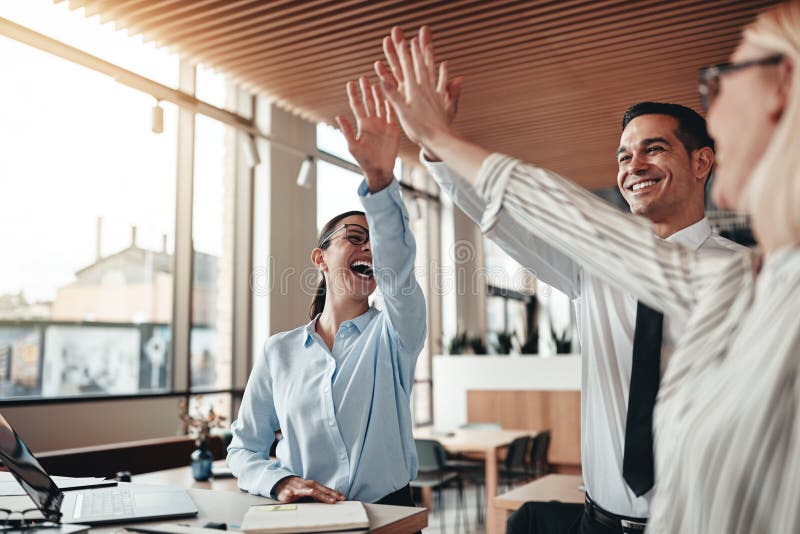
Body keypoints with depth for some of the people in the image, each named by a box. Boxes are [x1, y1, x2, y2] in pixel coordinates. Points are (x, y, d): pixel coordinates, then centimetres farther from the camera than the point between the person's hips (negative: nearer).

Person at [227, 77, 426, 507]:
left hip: (386, 514, 0)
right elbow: (244, 447, 10)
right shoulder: (279, 351, 5)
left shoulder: (393, 334, 0)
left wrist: (380, 179, -35)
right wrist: (279, 481, -11)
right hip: (301, 520, 1)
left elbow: (397, 268, -20)